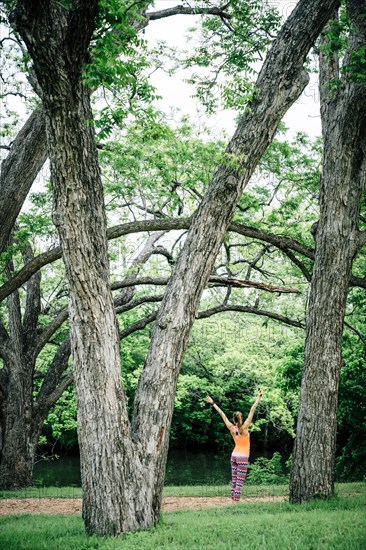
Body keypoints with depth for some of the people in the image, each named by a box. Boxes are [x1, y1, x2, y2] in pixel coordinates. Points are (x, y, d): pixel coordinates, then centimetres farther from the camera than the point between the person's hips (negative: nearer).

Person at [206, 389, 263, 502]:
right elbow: (252, 411, -16)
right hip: (243, 457, -5)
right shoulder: (244, 427, -15)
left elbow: (222, 414, 1)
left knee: (234, 481, 8)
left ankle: (233, 500, 8)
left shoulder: (231, 428, -5)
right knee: (239, 482, -5)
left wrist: (212, 403, 6)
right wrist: (258, 397, -16)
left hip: (234, 455, 5)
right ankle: (236, 502, -8)